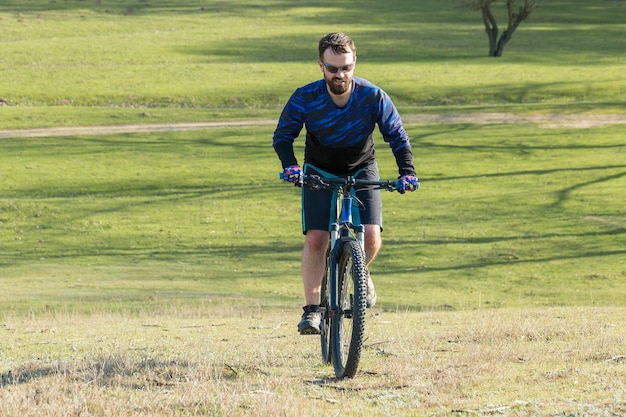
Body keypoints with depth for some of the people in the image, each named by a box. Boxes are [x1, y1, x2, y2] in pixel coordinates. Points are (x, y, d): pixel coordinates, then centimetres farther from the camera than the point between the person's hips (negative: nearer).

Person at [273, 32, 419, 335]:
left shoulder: (373, 97, -22)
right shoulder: (305, 98, -23)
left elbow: (397, 137, -15)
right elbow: (282, 136, -15)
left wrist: (407, 172, -29)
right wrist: (290, 165, -35)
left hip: (362, 171, 0)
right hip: (319, 173, 0)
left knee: (371, 236, -17)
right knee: (315, 239, -15)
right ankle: (311, 308, -5)